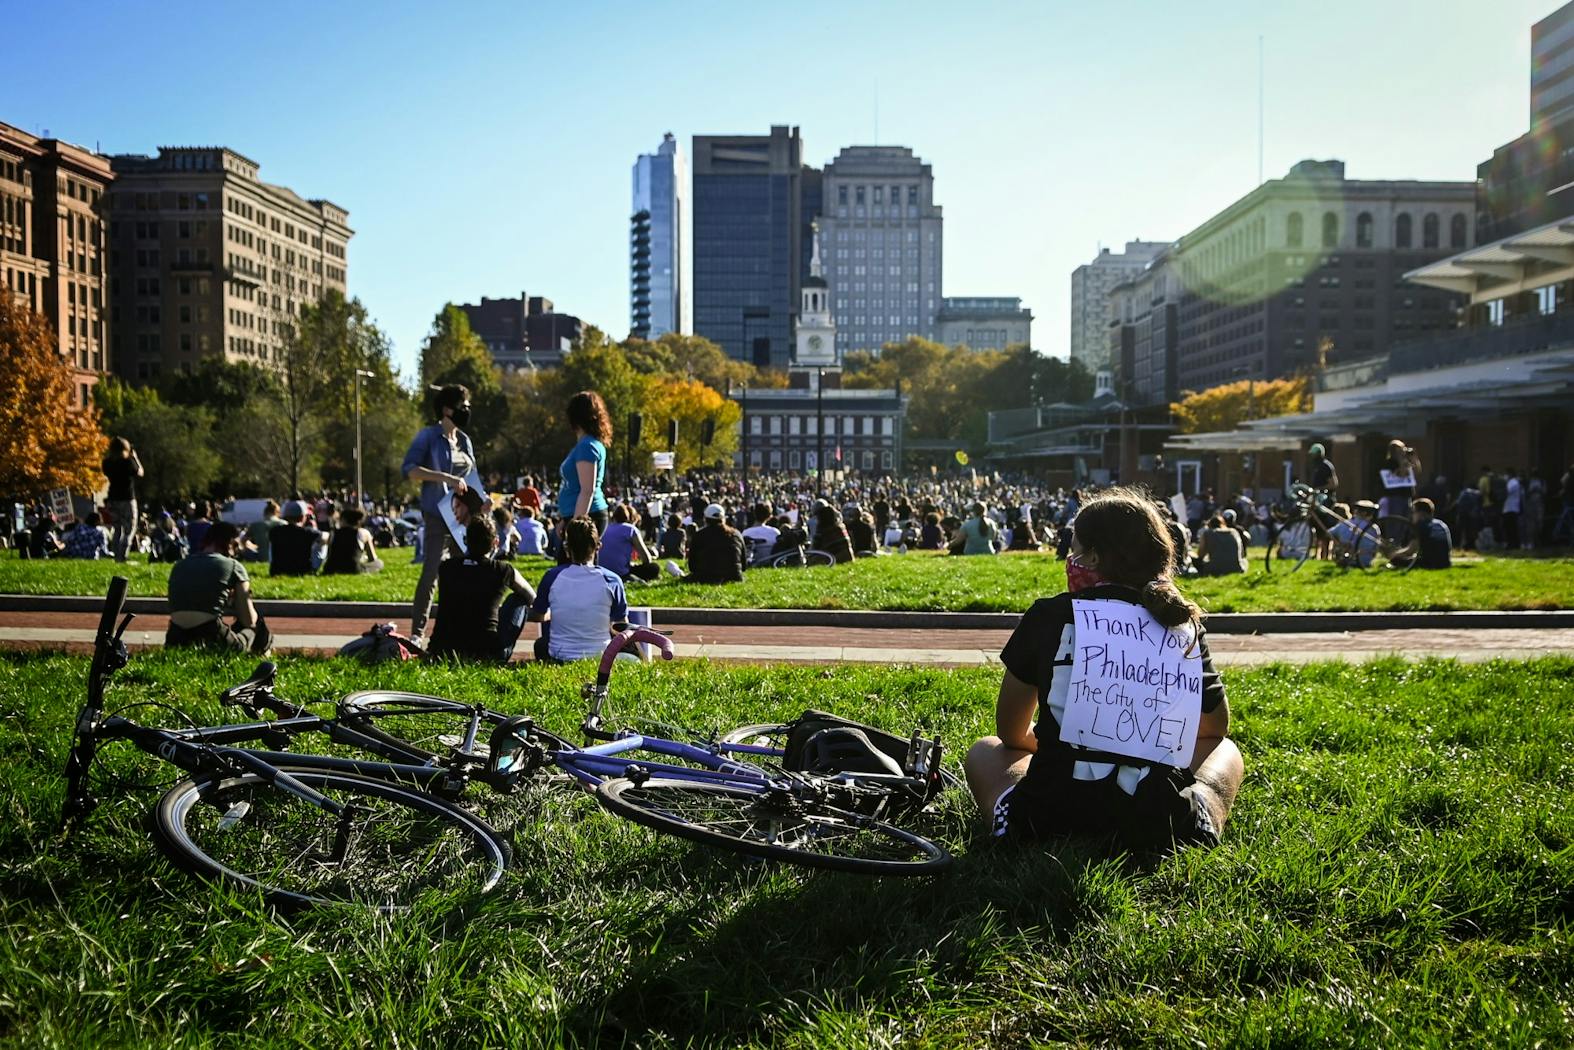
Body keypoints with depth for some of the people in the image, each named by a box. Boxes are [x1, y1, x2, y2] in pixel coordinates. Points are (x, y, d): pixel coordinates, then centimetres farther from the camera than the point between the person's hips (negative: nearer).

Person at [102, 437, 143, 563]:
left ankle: (116, 556, 14)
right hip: (127, 499, -6)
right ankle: (122, 557, -10)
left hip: (113, 499, 6)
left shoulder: (107, 462, 2)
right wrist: (135, 457, 8)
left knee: (117, 529, 15)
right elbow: (140, 472, 0)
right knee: (129, 530, -1)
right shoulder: (128, 461, -12)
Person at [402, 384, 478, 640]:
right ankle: (417, 633, -3)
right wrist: (446, 478, -23)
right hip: (437, 515, -6)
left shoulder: (464, 440, 15)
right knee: (431, 572, -9)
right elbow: (409, 469, -15)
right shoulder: (429, 436, -3)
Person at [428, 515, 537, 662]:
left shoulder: (445, 568, 5)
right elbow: (533, 599, 16)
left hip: (442, 652, 4)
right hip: (487, 655, -4)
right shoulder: (503, 571, -2)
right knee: (518, 599, 21)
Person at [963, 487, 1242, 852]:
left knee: (984, 752, 31)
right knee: (1224, 750, 33)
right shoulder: (1182, 623, 3)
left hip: (1048, 821, -2)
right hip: (1161, 830, 2)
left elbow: (1009, 732, 12)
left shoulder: (1047, 616, -1)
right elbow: (1215, 729, 20)